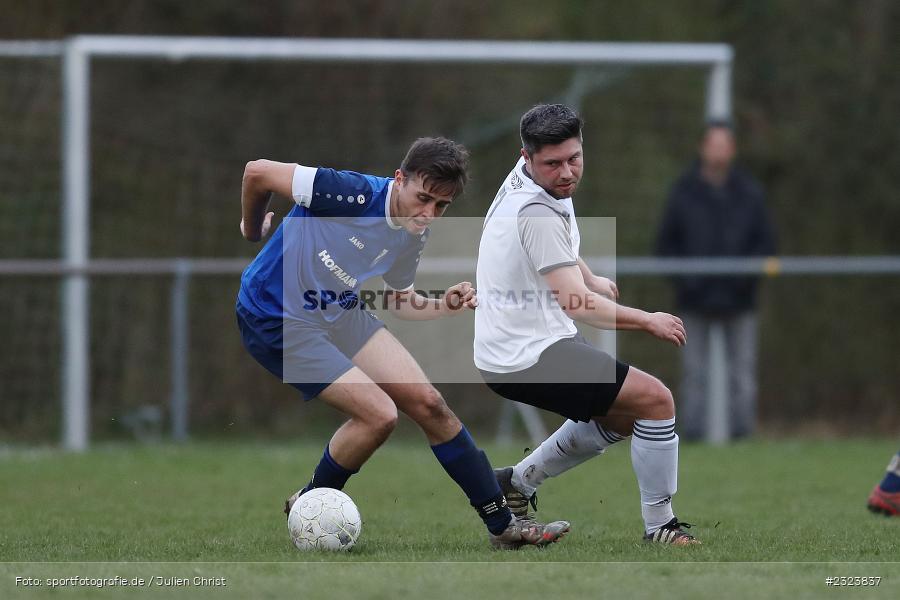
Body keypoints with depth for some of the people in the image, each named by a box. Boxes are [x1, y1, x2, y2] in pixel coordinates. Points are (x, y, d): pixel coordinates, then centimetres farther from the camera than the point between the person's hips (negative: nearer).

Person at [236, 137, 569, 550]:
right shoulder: (355, 195, -28)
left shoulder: (413, 236, -3)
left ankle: (503, 526, 10)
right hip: (278, 321, -8)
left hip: (341, 313, 8)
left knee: (428, 404, 2)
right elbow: (257, 173, -22)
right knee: (378, 414, -17)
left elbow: (400, 301, 14)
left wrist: (445, 306, -7)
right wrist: (252, 232, -3)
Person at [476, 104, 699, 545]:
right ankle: (659, 526, -5)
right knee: (655, 399, -13)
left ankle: (518, 481, 30)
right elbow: (578, 306, -27)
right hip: (527, 357, -10)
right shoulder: (536, 214, -25)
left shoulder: (529, 176, 6)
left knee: (623, 415, 27)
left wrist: (593, 281, 29)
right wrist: (648, 321, -16)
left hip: (511, 347, 10)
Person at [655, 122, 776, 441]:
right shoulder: (684, 193, 3)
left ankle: (742, 434, 3)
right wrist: (684, 277, -8)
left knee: (743, 375, 0)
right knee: (694, 375, 1)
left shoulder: (749, 192, 5)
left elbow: (766, 241, 8)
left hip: (739, 301, 1)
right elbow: (666, 244, 7)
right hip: (696, 301, -1)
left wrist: (747, 272, -9)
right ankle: (693, 435, 4)